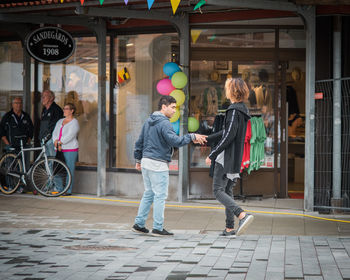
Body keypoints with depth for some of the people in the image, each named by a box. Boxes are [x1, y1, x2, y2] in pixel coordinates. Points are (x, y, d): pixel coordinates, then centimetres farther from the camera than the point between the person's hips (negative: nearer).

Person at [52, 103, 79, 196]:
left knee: (69, 170, -7)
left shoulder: (74, 122, -2)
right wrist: (56, 141, -9)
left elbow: (70, 136, -13)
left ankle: (69, 190, -5)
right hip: (59, 150, 7)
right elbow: (55, 133, 10)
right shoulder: (60, 121, 19)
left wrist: (60, 142, -15)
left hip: (70, 150, -7)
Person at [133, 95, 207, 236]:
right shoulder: (164, 124, -15)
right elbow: (175, 141, -25)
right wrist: (192, 137, -21)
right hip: (158, 164, -9)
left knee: (148, 194, 15)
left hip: (146, 161, 9)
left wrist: (138, 159, 25)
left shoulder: (148, 122, 14)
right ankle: (158, 228, -1)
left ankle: (139, 224, 16)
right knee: (160, 196, -3)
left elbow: (139, 142, 19)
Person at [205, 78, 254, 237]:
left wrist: (212, 155, -17)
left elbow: (229, 136, -21)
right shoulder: (242, 110, 14)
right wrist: (205, 139, 27)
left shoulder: (234, 110, -15)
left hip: (226, 158, -9)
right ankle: (230, 228, 12)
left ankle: (243, 215, -23)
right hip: (236, 159, 9)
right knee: (227, 191, 13)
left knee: (218, 191, -7)